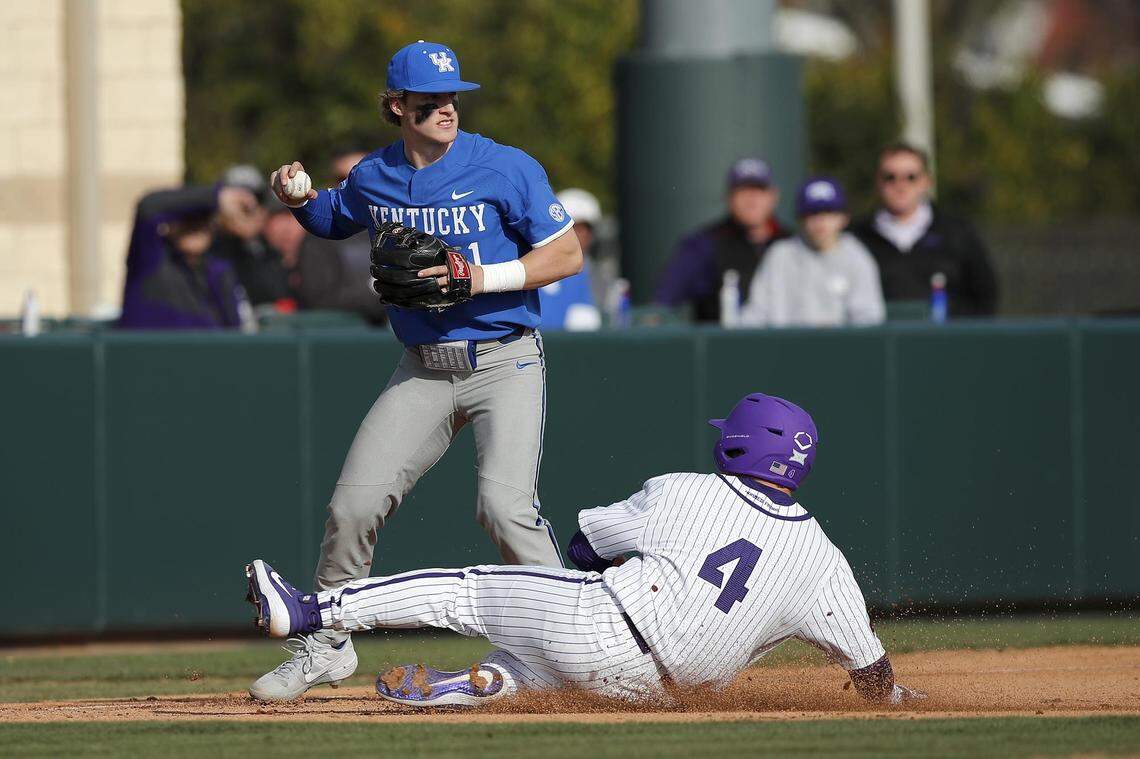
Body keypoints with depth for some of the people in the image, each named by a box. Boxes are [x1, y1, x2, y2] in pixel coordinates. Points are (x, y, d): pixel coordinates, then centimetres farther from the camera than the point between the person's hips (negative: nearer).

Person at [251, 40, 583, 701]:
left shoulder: (506, 169, -10)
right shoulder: (373, 178, 5)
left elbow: (568, 254, -9)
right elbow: (335, 220, 27)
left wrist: (484, 278, -20)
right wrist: (301, 199, 4)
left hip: (506, 363, -5)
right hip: (424, 371, 5)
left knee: (505, 507, -23)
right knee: (353, 505, -1)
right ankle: (328, 646, 18)